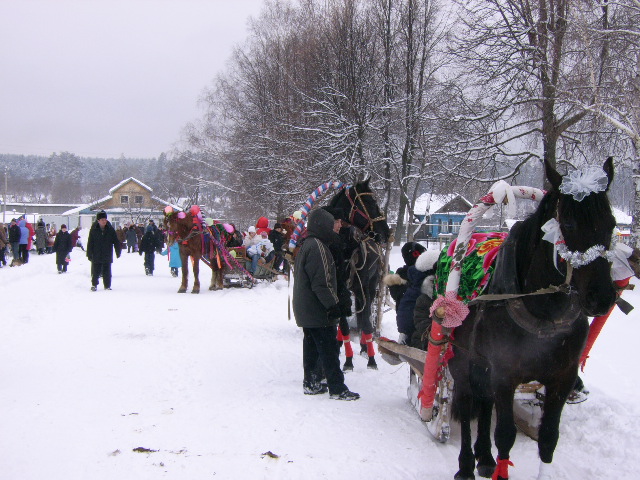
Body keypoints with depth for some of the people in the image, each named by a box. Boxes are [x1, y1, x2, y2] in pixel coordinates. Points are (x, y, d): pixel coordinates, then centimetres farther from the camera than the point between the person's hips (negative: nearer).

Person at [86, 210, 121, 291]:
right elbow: (90, 243, 0)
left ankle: (107, 286, 15)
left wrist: (118, 252, 3)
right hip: (96, 256, -1)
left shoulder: (110, 229, 0)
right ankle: (94, 285, 15)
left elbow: (116, 242, 6)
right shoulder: (93, 230, -3)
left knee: (107, 271, 6)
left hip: (107, 256, 1)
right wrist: (89, 254, -3)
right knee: (95, 272, 3)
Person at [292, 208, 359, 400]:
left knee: (311, 346, 16)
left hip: (304, 309, 10)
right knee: (329, 349, -6)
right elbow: (322, 282, -23)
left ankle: (310, 382, 22)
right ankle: (337, 388, -2)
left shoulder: (306, 245, 14)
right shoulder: (317, 246, -19)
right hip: (318, 311, -10)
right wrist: (332, 305, -19)